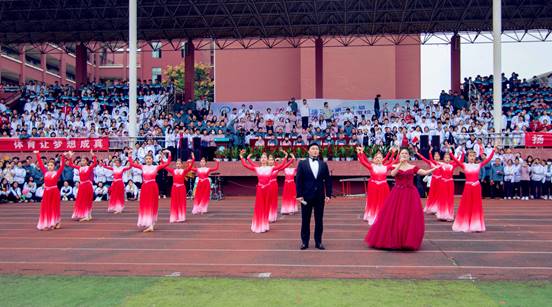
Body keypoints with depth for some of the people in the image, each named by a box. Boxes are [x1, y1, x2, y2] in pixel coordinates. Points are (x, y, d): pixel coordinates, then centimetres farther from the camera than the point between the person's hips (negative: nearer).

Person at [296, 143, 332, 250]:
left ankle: (318, 242, 14)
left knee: (319, 220, 6)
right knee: (305, 220, 4)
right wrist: (299, 195, -9)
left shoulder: (323, 164, 8)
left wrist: (328, 194, -1)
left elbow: (328, 180, 7)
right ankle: (305, 242, 12)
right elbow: (298, 180, -2)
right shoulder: (302, 164, 2)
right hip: (306, 196, -2)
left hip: (320, 196, 2)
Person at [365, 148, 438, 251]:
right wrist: (400, 163, -23)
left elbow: (424, 172, -7)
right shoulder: (395, 166, 6)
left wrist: (435, 168, -22)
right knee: (393, 217, -1)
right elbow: (393, 174, -15)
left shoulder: (413, 167, 6)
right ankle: (392, 240, 11)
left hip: (410, 194, 0)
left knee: (410, 217, -3)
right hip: (397, 194, 0)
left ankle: (408, 241, 8)